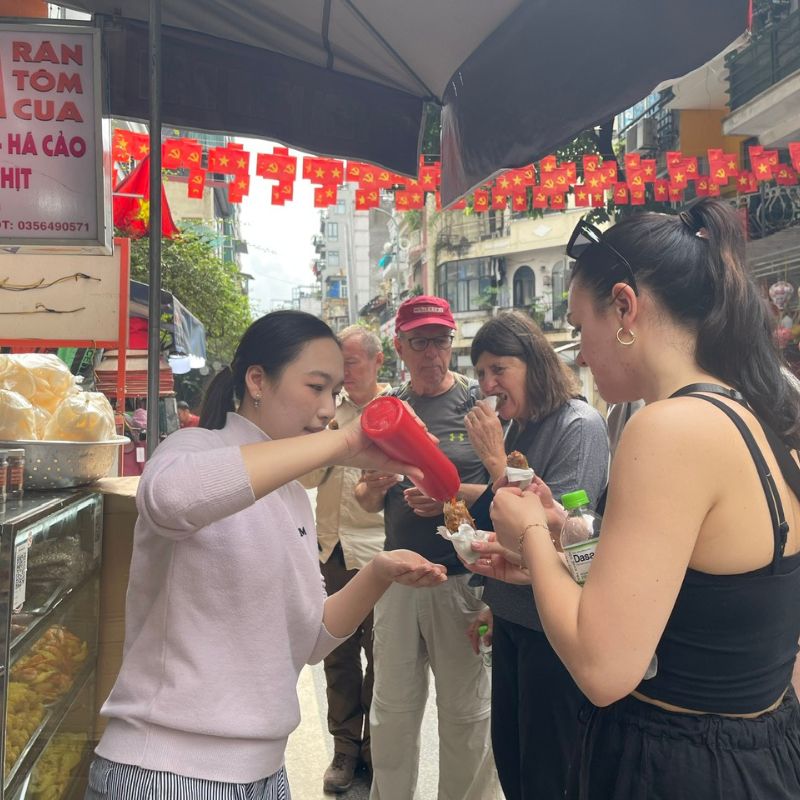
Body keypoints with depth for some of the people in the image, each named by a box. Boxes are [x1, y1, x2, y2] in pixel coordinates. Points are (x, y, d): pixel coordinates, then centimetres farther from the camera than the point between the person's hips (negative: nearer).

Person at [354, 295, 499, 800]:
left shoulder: (479, 403, -4)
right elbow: (368, 502, 12)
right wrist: (375, 485, -10)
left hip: (462, 580, -3)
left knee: (465, 710, 8)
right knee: (392, 709, 14)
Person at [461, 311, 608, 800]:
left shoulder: (579, 425, -17)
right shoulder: (519, 427, 5)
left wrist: (497, 462, -22)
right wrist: (492, 602, 18)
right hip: (513, 618, 7)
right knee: (508, 757, 20)